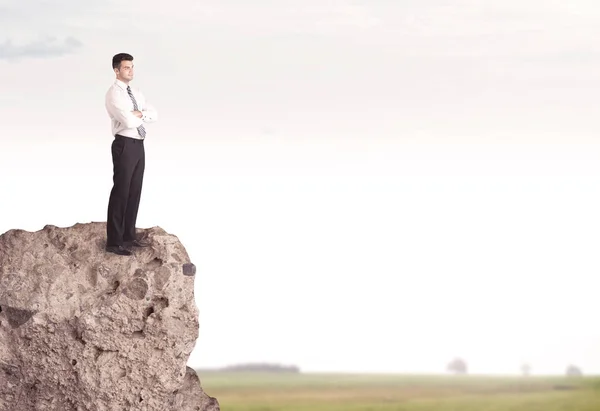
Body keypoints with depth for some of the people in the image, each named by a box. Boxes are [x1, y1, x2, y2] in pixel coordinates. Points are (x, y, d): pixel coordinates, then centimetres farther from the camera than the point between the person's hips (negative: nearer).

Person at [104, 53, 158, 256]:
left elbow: (154, 115, 6)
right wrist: (143, 116, -3)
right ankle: (114, 242, -2)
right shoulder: (113, 94, -11)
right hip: (125, 145, -8)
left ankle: (129, 236, 22)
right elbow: (128, 121, -22)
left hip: (139, 146, 8)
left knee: (134, 192, 13)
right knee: (121, 192, -6)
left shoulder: (137, 93, 15)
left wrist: (139, 114, -13)